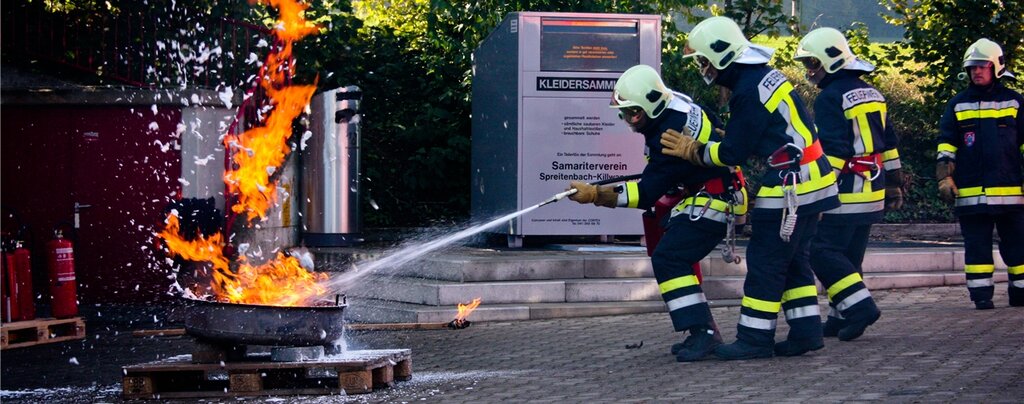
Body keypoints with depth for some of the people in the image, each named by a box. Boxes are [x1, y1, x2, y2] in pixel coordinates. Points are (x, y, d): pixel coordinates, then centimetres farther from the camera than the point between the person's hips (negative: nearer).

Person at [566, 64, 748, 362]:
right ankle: (703, 331, 17)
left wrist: (595, 194, -26)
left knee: (669, 259, -19)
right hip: (698, 193, 11)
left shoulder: (671, 133, -28)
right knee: (677, 259, 14)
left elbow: (646, 194, -25)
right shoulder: (673, 102, -1)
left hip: (715, 199, -11)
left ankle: (702, 332, -21)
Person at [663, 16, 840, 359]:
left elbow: (733, 153, -12)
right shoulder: (764, 77, 13)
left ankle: (755, 338, -1)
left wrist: (692, 151, 1)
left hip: (790, 185, -10)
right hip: (810, 179, 10)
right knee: (792, 260, 14)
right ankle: (806, 331, 15)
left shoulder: (749, 92, -17)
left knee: (765, 262, -4)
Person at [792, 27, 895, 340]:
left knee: (823, 252, -6)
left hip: (846, 193, -9)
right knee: (849, 255, 13)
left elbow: (832, 151, -19)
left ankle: (860, 306, -15)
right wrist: (895, 184, 26)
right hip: (873, 191, 9)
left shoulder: (831, 98, -12)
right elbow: (889, 144, 20)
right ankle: (842, 317, 13)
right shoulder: (872, 94, 15)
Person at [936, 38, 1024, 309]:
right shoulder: (958, 105, 10)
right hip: (971, 193, 1)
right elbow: (946, 146, 10)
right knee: (977, 246, 1)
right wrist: (945, 177, 0)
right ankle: (981, 294, 4)